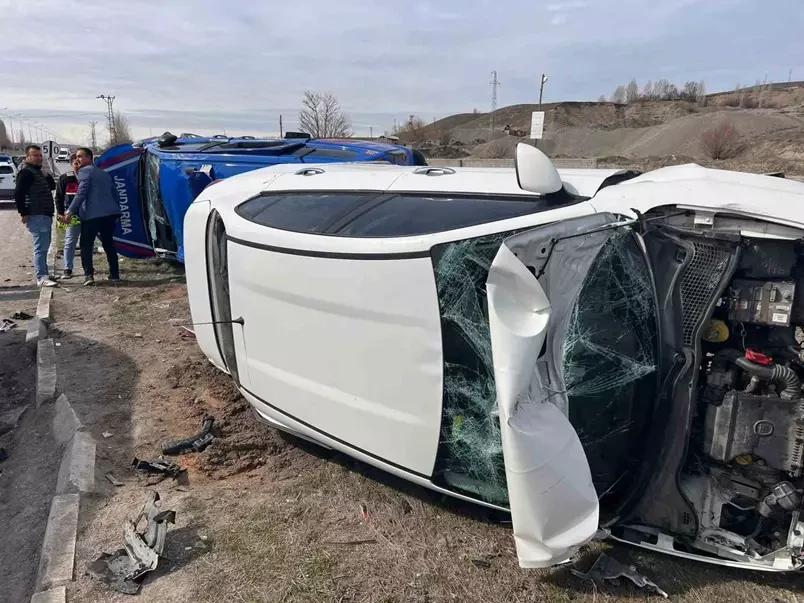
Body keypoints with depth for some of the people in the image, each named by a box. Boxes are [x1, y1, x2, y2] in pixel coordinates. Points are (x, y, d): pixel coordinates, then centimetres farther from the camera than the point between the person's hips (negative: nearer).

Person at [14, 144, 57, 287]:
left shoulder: (37, 172, 19)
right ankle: (41, 278, -15)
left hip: (44, 215, 10)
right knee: (40, 247, -13)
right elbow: (18, 194, -18)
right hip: (36, 216, -10)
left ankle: (44, 273, 26)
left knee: (43, 246, 16)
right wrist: (24, 213, -20)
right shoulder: (26, 172, -11)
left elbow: (52, 186, 20)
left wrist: (46, 176, 1)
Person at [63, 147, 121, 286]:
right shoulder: (104, 173, 24)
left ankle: (89, 275, -8)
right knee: (108, 243, 14)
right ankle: (114, 274, 11)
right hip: (110, 212, 7)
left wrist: (70, 211, -14)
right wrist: (116, 210, 31)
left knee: (86, 245, 0)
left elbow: (81, 193, -13)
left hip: (92, 214, -7)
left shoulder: (84, 171, -1)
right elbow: (113, 193, 25)